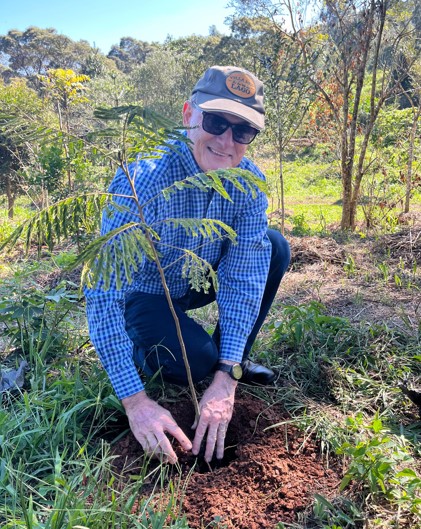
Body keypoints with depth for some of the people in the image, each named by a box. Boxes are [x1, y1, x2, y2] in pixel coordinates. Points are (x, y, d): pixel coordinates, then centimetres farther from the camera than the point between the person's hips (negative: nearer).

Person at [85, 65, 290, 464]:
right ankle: (144, 351, 7)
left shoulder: (248, 180, -18)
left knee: (274, 248, -14)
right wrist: (135, 401, -36)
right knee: (196, 360, -29)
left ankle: (234, 357, 4)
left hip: (198, 278, 5)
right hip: (143, 294, -5)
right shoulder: (144, 181, -34)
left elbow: (243, 276, -21)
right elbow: (102, 296, -35)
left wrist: (226, 378, -28)